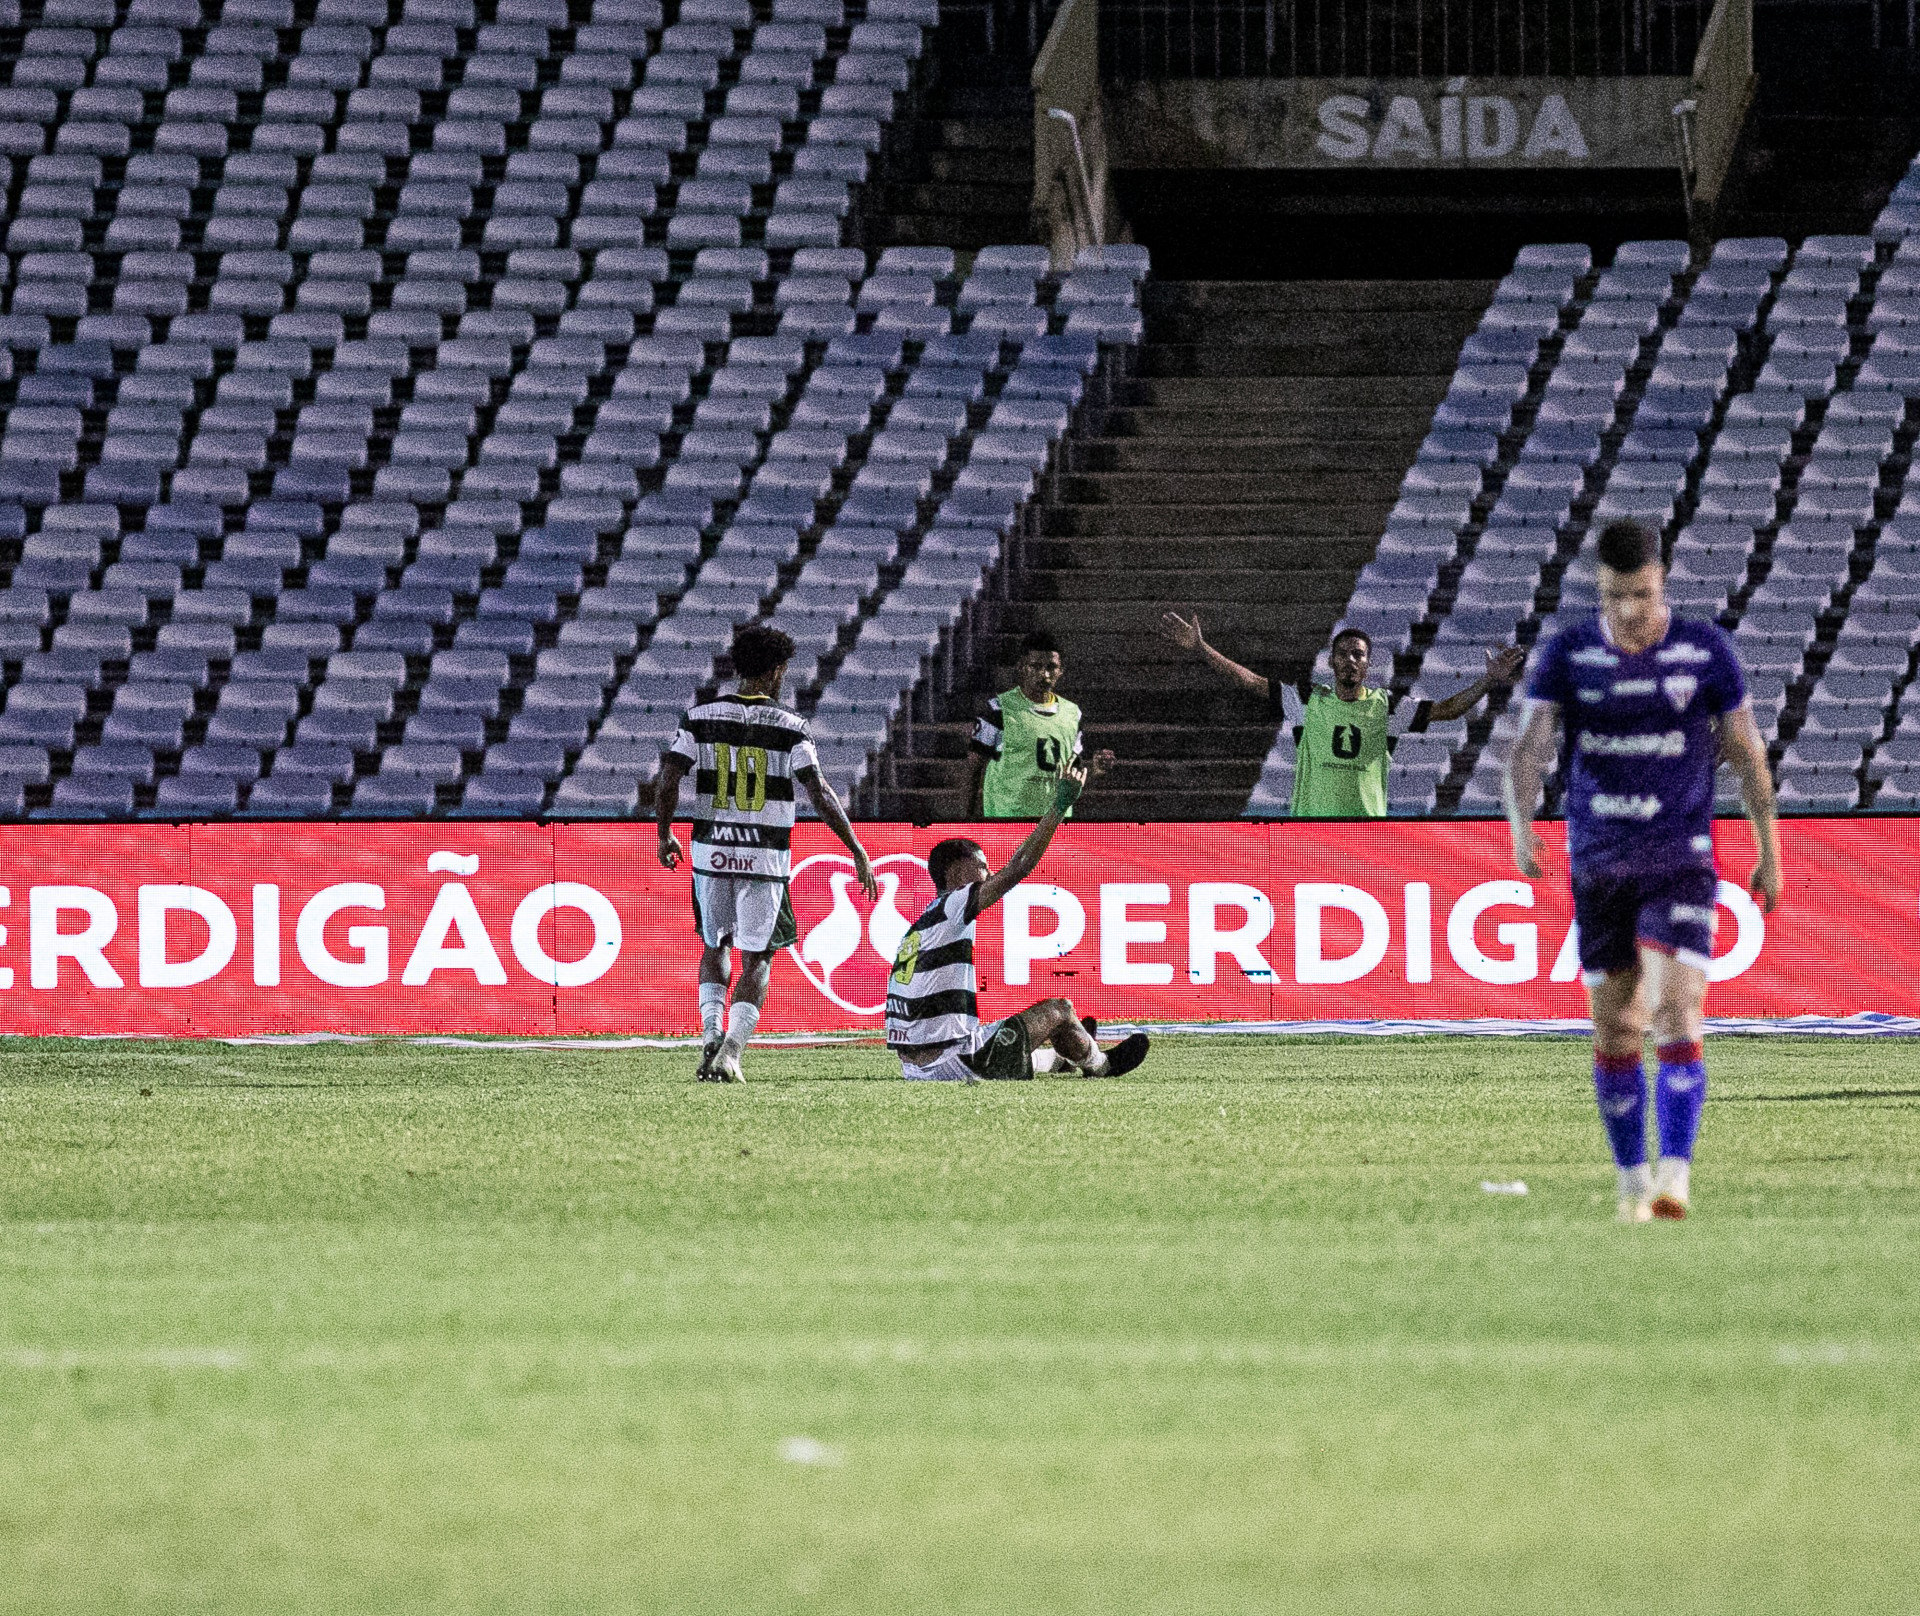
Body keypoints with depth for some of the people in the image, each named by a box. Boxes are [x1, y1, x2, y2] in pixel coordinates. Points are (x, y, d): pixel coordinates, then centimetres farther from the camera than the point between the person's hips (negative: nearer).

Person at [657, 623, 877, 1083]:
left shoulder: (701, 717, 0)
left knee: (714, 946, 22)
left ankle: (711, 1029, 2)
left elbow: (668, 781, -4)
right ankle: (731, 1050, -5)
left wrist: (665, 835, 12)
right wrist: (857, 851, -6)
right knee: (757, 958, 8)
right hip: (765, 857, -2)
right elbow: (819, 793, -10)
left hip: (711, 852, 2)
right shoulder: (788, 726, -5)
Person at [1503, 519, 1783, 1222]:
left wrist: (1769, 853, 9)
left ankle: (1675, 1175, -23)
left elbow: (1748, 754, 6)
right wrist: (1521, 824, -30)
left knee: (1678, 1018, -17)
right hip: (1598, 866, 2)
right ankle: (1632, 1175, 22)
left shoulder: (1706, 651, -3)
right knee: (1616, 1032, 8)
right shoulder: (1567, 654, -2)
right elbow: (1531, 745, -11)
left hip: (1681, 860, -2)